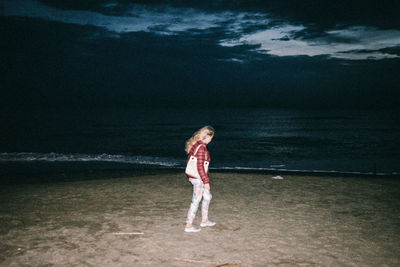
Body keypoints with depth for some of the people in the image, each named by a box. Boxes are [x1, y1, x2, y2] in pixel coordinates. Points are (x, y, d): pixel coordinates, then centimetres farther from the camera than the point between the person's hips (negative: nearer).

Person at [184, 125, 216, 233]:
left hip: (193, 176, 10)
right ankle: (188, 226, 9)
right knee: (196, 201, 0)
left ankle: (204, 220, 33)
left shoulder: (194, 144, 8)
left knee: (207, 196, 22)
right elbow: (200, 167, -24)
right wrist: (206, 181, -20)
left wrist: (190, 176, 24)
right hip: (198, 178, -10)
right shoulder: (201, 147, -22)